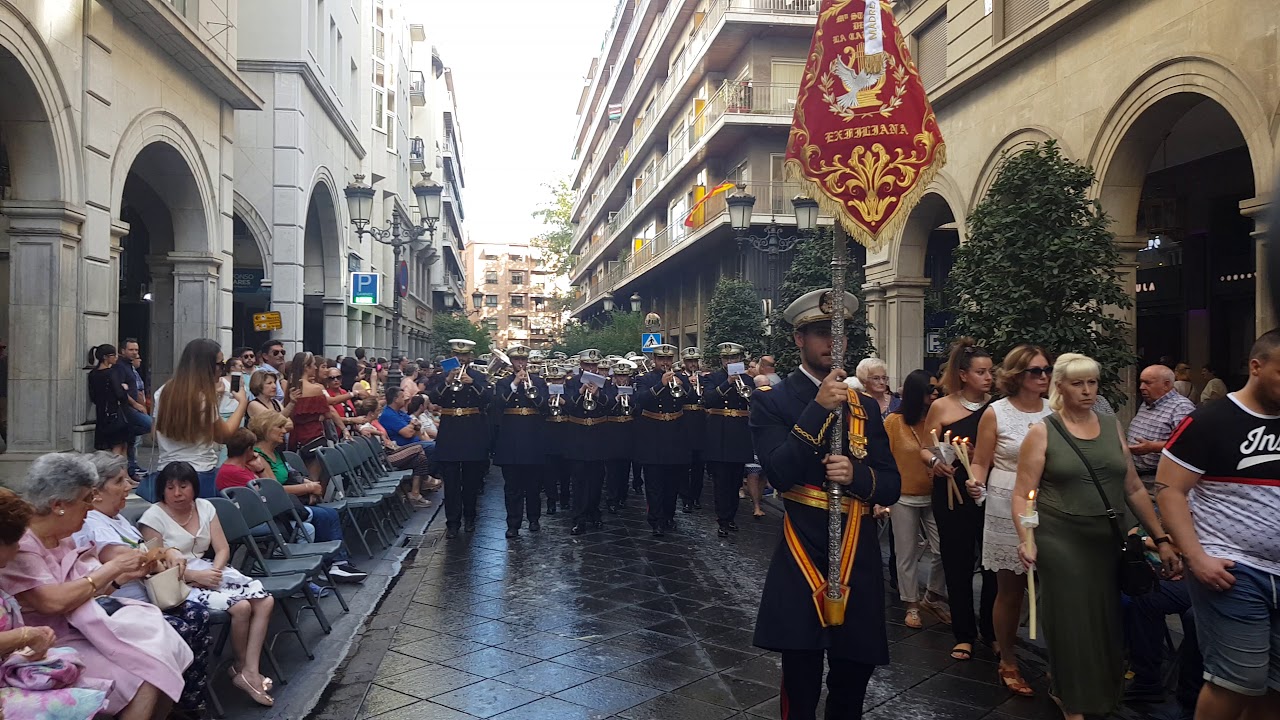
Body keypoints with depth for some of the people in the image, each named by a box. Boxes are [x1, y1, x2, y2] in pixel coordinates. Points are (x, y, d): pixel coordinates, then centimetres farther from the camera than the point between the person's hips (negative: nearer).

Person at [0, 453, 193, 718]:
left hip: (83, 631, 8)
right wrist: (113, 567, -20)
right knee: (147, 681, -23)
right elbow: (53, 601, -27)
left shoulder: (60, 538, 11)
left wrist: (123, 576, 0)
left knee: (165, 650, -11)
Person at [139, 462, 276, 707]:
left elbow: (222, 549, 6)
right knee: (241, 606, -26)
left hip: (209, 572, 6)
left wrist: (214, 572, -15)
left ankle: (249, 671, -17)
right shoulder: (153, 517, -8)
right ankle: (241, 667, -2)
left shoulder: (204, 507, 8)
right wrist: (196, 576, -22)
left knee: (265, 600, -16)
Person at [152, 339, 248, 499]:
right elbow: (225, 435, 1)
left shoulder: (162, 392, 5)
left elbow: (156, 436, 16)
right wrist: (242, 402, 12)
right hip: (201, 476, -6)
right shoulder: (205, 399, -13)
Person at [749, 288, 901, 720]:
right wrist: (817, 409, -20)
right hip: (802, 559, -4)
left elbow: (892, 487, 7)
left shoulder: (865, 406, 11)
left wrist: (857, 475, -14)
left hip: (859, 564, 4)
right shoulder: (772, 401, -3)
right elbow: (780, 474, -16)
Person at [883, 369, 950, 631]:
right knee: (907, 554, 8)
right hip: (904, 498, -2)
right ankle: (912, 604, 23)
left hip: (933, 496, 2)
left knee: (942, 550, 1)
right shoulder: (894, 421, -8)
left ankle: (933, 597, 24)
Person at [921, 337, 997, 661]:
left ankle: (992, 630, 23)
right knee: (958, 564, 7)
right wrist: (935, 460, -16)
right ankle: (964, 633, 22)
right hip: (953, 493, -1)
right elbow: (925, 449, 3)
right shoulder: (941, 407, -2)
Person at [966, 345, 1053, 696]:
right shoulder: (995, 413, -4)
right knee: (1010, 590, 6)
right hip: (1007, 509, -2)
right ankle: (1008, 664, 21)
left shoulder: (1055, 411, 4)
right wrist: (976, 483, -21)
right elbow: (981, 462, -1)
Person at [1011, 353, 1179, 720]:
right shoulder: (1042, 432, -4)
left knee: (1107, 623, 9)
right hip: (1061, 542, -4)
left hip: (1108, 541, 4)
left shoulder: (1112, 426, 8)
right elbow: (1022, 494, -7)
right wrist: (1025, 539, -20)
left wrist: (1162, 539, 7)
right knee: (1071, 624, 2)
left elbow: (1134, 489, 11)